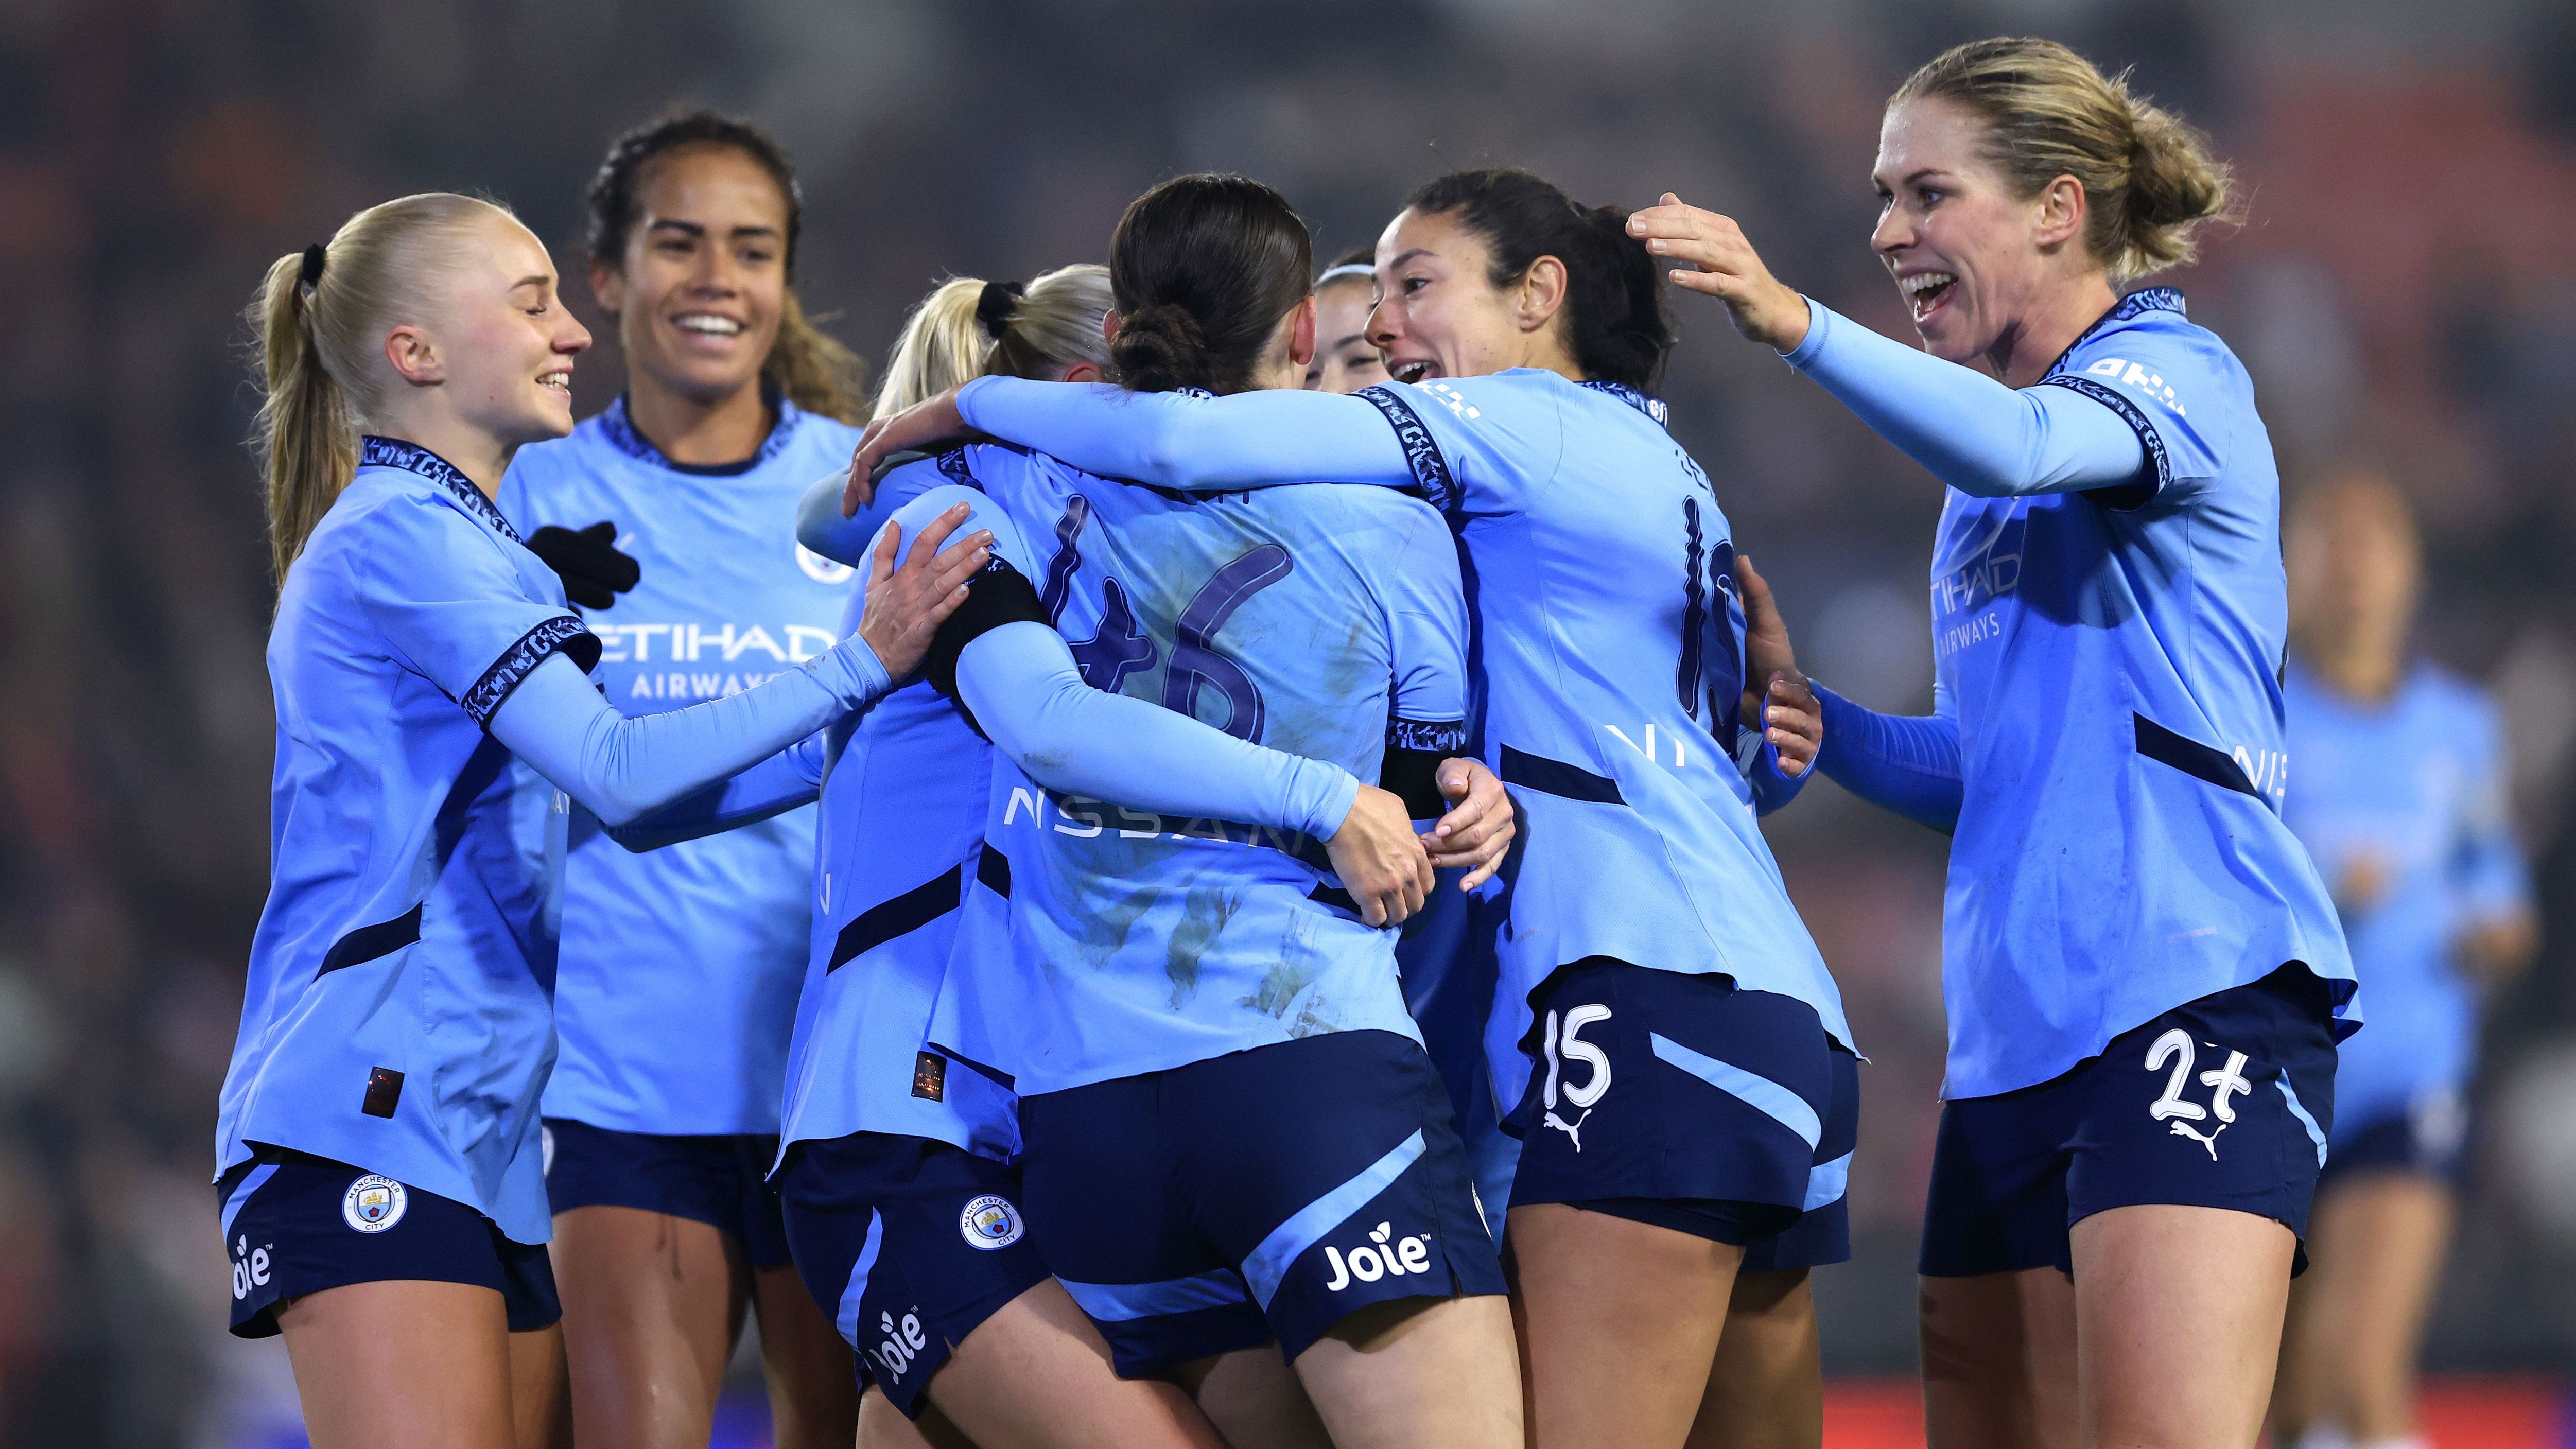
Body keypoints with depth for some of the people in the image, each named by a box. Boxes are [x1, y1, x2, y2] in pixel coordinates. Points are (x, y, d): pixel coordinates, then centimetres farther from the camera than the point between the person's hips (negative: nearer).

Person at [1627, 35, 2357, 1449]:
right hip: (2015, 1035, 9)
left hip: (2197, 987, -9)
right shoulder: (1979, 491, 23)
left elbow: (2022, 446, -25)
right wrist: (1818, 722, 8)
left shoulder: (2175, 374, -2)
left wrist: (1795, 321, -38)